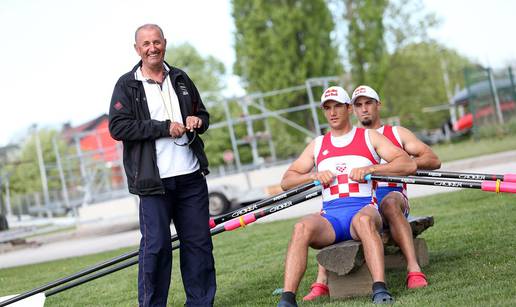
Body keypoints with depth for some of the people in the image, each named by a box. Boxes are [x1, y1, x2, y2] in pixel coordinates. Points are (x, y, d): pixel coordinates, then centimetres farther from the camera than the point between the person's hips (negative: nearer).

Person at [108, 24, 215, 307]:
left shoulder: (181, 79, 15)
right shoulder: (126, 85, 0)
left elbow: (203, 114, 26)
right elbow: (118, 127, -11)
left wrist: (197, 121, 1)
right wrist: (164, 127, -14)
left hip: (191, 177, 5)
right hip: (154, 179, -5)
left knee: (199, 242, 7)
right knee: (156, 246, -6)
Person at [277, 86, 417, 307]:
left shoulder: (369, 137, 16)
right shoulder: (317, 145, 24)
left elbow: (408, 164, 4)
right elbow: (286, 181, 19)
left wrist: (371, 168, -10)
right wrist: (313, 175, -1)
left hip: (364, 210, -2)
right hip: (331, 217, 2)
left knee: (363, 219, -39)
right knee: (302, 227, -31)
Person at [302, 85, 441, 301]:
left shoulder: (397, 134, 17)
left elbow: (434, 161, 7)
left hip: (391, 196, -2)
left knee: (389, 202, -38)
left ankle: (414, 270, -48)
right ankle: (322, 281, -33)